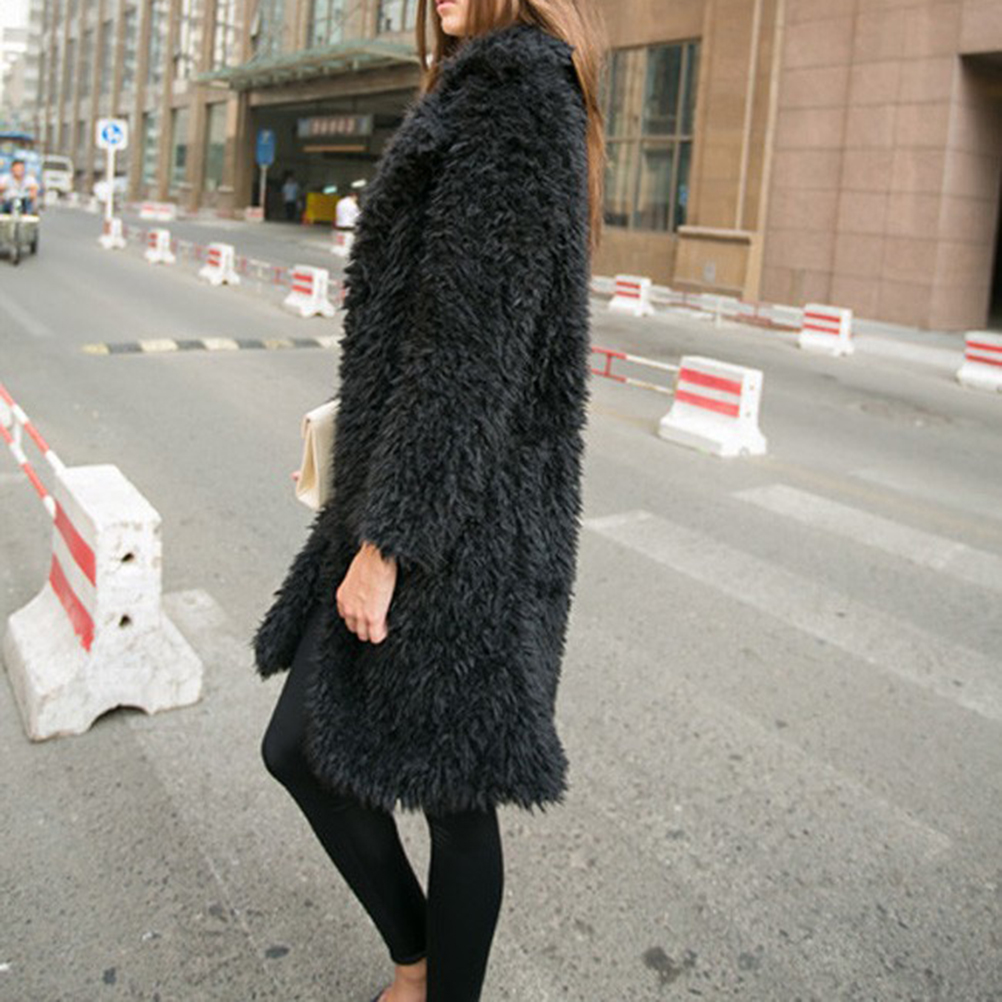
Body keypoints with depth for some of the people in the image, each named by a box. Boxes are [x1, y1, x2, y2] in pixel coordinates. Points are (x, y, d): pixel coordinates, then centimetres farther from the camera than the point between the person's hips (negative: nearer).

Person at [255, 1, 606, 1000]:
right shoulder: (491, 97, 17)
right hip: (427, 501, 10)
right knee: (298, 750, 16)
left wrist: (386, 541, -19)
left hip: (459, 522, -10)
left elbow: (473, 343, -21)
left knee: (451, 791, 8)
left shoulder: (513, 95, -13)